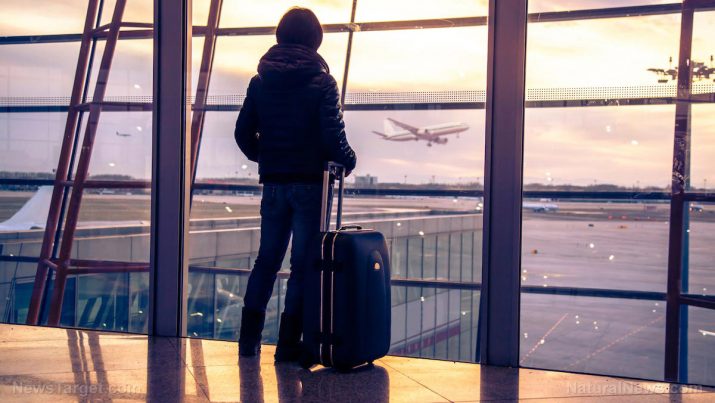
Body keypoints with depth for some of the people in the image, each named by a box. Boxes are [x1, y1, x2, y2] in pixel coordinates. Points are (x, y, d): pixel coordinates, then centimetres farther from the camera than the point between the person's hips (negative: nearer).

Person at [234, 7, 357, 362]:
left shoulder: (260, 81, 5)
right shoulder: (322, 82, -7)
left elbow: (243, 132, 6)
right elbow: (332, 136, -13)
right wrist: (347, 160, 6)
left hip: (273, 183, 4)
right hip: (310, 183, -4)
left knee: (267, 258, 14)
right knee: (303, 262, 3)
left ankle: (249, 339, 16)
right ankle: (288, 344, 5)